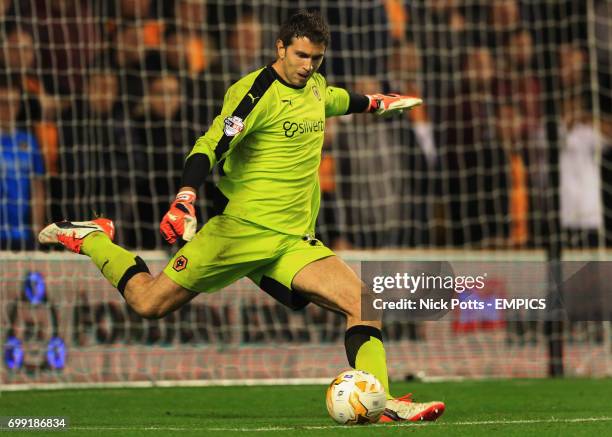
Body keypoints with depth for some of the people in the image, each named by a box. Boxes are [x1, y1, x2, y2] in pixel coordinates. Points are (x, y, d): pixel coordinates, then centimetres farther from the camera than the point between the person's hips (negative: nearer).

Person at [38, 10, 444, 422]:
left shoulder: (315, 86, 13)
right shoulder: (256, 91, -12)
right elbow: (211, 145, -20)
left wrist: (372, 102, 52)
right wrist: (185, 199, -34)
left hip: (295, 241, 6)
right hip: (243, 229, -6)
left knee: (362, 302, -13)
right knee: (149, 303, -4)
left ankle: (380, 404, -15)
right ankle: (91, 239, 21)